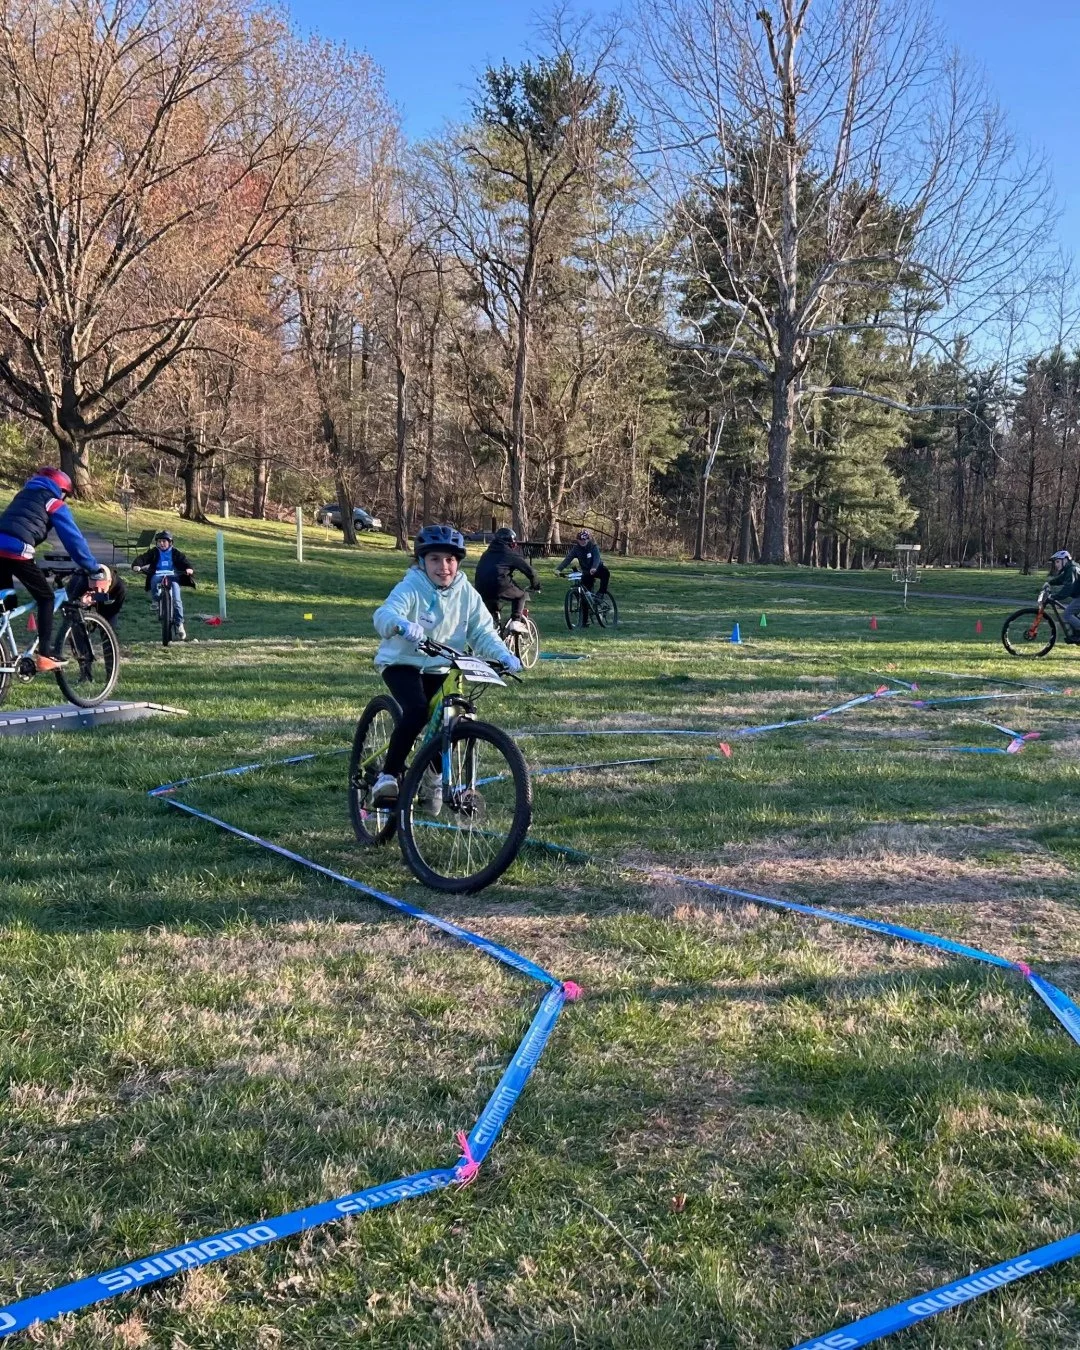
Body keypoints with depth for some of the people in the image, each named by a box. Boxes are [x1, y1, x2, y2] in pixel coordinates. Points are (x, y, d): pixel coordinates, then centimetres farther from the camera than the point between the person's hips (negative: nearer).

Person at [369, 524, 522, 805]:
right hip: (402, 663, -5)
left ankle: (434, 780, 19)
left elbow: (483, 632, -4)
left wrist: (503, 655, -24)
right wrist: (402, 625, -59)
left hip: (439, 668, 5)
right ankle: (388, 776, -14)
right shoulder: (411, 587, -18)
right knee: (417, 711, -30)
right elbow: (383, 615, -35)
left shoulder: (467, 593, -4)